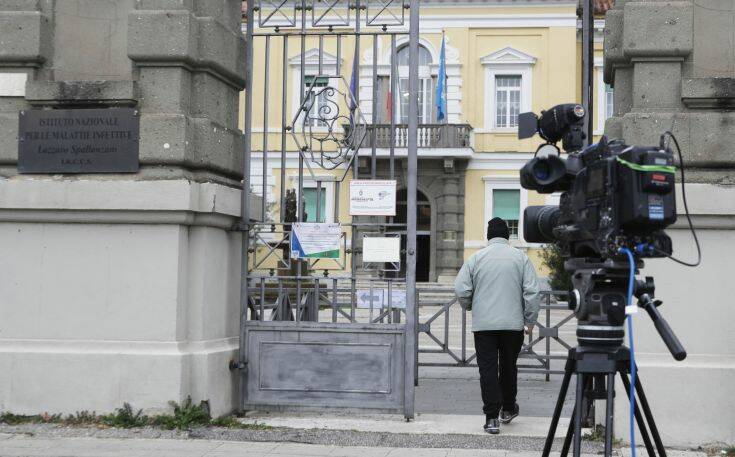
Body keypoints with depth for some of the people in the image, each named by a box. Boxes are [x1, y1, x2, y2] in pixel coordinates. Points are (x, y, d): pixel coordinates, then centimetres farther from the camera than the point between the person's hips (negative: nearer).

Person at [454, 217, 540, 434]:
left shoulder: (476, 258, 1)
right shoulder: (520, 257, 1)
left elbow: (461, 289, -3)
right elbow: (531, 292, -4)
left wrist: (470, 307, 17)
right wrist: (530, 320, 4)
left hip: (483, 325, -1)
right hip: (513, 324, 1)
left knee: (488, 369, 1)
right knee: (509, 366, 17)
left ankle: (492, 418, -5)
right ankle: (508, 409, 32)